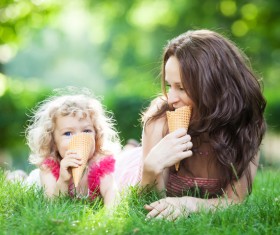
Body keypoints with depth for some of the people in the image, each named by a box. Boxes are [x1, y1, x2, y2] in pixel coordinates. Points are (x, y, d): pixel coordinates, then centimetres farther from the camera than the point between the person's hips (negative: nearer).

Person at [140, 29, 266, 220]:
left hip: (204, 218, 2)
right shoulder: (161, 119, -29)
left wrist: (190, 204, -45)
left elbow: (235, 200, -25)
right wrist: (152, 167, -44)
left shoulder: (246, 123, -25)